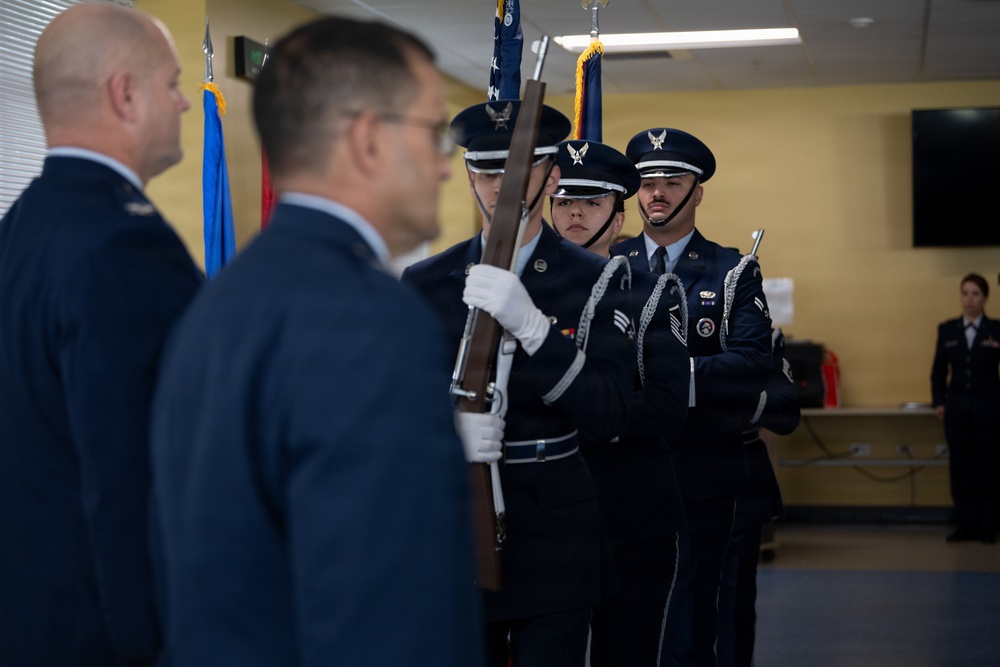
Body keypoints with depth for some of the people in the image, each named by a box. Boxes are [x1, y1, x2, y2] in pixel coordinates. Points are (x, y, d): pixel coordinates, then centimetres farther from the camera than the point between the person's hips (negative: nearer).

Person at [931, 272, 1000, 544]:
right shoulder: (947, 330, 7)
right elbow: (939, 370, 10)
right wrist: (939, 402, 3)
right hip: (957, 410, 2)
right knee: (960, 468, 2)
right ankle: (964, 525, 9)